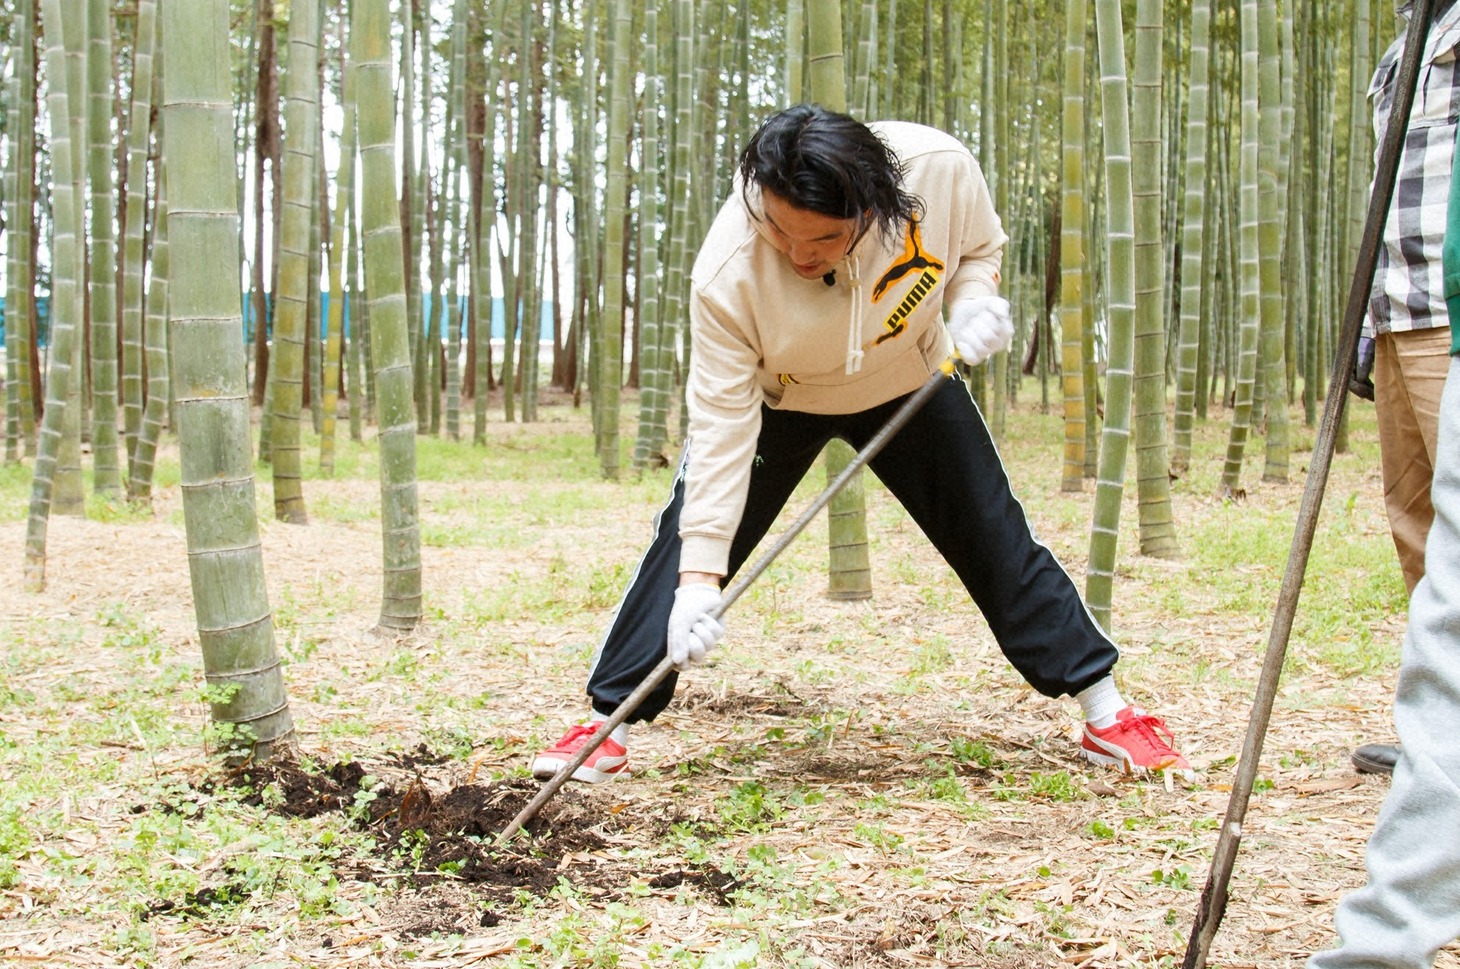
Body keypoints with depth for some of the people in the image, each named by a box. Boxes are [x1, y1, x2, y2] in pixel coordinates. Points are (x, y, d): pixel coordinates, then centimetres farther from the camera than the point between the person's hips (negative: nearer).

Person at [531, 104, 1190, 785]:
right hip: (773, 399, -1)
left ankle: (1107, 716, 15)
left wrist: (975, 298, -30)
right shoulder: (727, 271, -37)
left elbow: (979, 246, -7)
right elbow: (723, 421, -32)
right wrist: (701, 576, -35)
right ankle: (606, 726, -3)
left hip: (911, 385, 2)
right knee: (685, 540, -14)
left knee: (996, 538, 2)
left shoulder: (940, 168, -33)